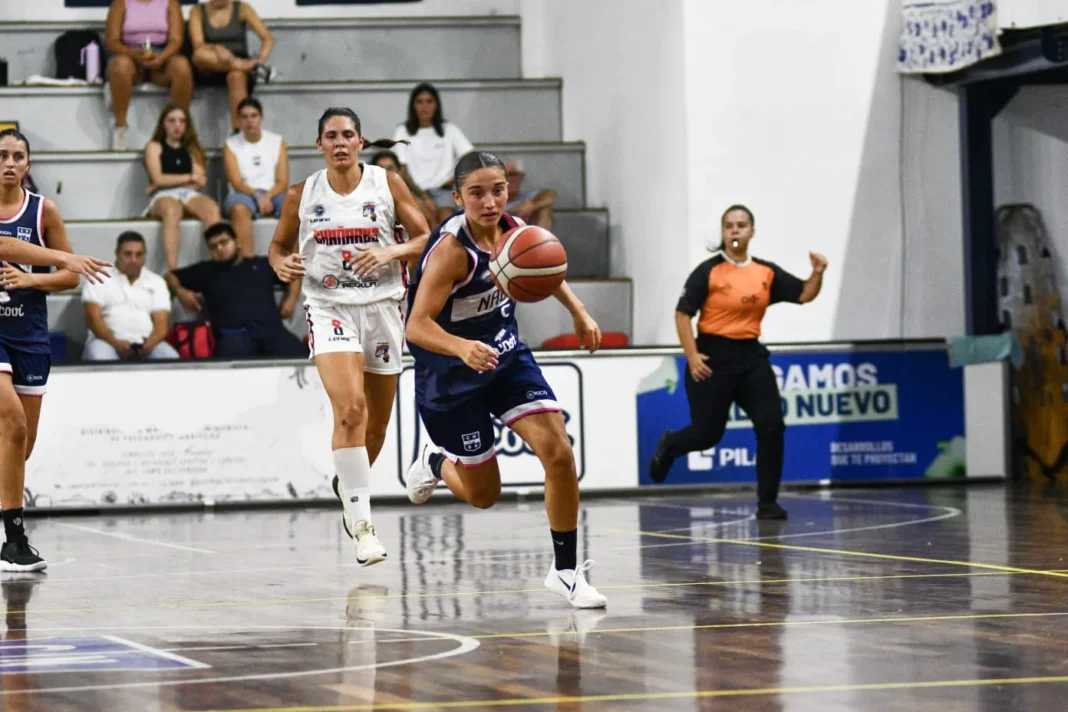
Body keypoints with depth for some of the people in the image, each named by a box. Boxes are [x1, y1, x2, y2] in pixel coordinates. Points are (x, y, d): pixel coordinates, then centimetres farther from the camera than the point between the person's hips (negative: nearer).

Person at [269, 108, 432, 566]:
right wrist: (282, 265, -8)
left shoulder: (388, 185, 1)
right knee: (349, 408, -23)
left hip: (382, 307, 2)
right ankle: (361, 524, -22)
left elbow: (426, 240, 2)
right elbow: (278, 245, 15)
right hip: (329, 308, -2)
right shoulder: (302, 196, 2)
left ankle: (348, 485, 43)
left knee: (376, 425, 11)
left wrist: (390, 253, -17)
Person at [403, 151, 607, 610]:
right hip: (454, 370, -5)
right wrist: (463, 348, -50)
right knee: (482, 494, 6)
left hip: (507, 353, 5)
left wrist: (579, 312, 13)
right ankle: (435, 462, 42)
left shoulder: (513, 228, -7)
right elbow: (417, 326, -33)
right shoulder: (451, 249, -27)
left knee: (559, 454, -12)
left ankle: (566, 569, 0)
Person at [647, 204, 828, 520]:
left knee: (771, 426, -9)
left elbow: (804, 295, 9)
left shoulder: (767, 272, 4)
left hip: (751, 356, 4)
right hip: (713, 357, -4)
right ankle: (669, 446, 38)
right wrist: (691, 355, -16)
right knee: (707, 433, 2)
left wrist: (817, 273, -11)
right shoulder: (708, 271, -8)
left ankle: (767, 502, 1)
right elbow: (683, 313, -8)